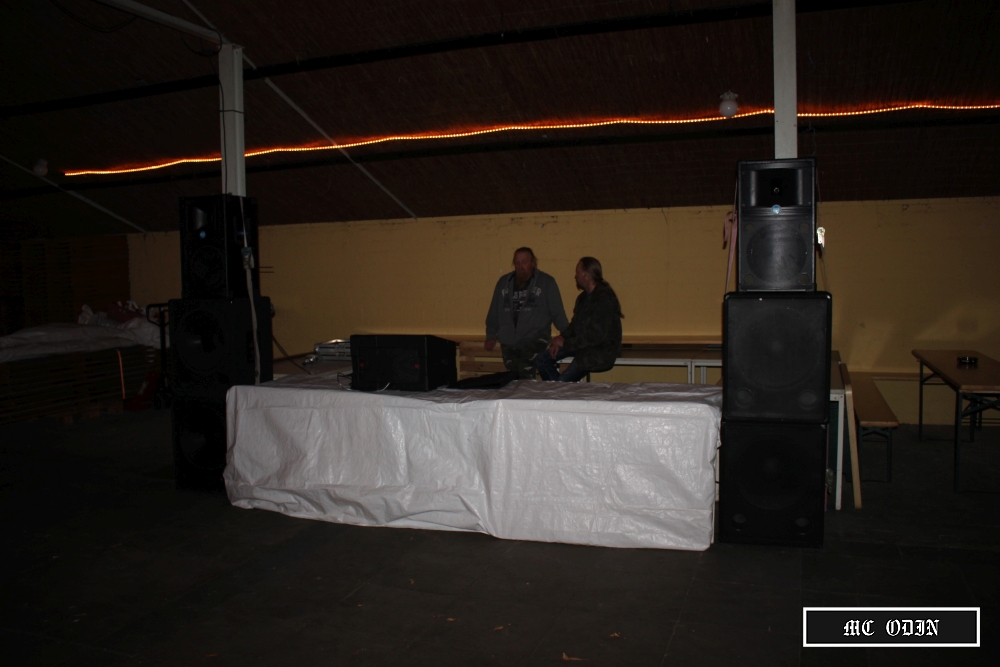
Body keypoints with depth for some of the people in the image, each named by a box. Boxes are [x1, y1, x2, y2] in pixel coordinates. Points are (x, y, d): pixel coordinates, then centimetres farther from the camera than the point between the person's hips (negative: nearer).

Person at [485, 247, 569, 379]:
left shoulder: (546, 282, 3)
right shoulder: (504, 282, 13)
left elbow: (557, 312, 2)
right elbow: (494, 311, 19)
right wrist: (491, 336, 17)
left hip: (535, 338, -4)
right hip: (508, 342, 4)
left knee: (526, 374, -27)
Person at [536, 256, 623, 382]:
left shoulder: (605, 299, -20)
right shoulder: (584, 297, 10)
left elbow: (598, 336, -25)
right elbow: (575, 325, 16)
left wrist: (566, 343, -20)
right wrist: (560, 340, -4)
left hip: (602, 349, -10)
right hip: (582, 343, 10)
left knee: (563, 380, -24)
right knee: (541, 359, -1)